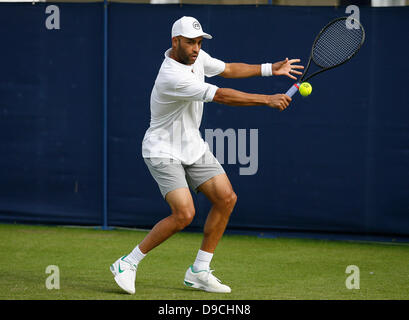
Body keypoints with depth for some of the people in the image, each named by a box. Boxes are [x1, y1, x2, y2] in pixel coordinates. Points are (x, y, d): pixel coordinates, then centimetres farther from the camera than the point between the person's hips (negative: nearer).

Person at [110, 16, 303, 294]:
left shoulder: (197, 57, -1)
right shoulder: (172, 77, -30)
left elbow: (228, 69, 17)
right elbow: (221, 96, -31)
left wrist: (270, 69, 10)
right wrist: (267, 100, -29)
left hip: (193, 146, 9)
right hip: (163, 151, -9)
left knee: (226, 198, 2)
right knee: (184, 213, -21)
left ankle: (199, 271, 10)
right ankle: (128, 263, -7)